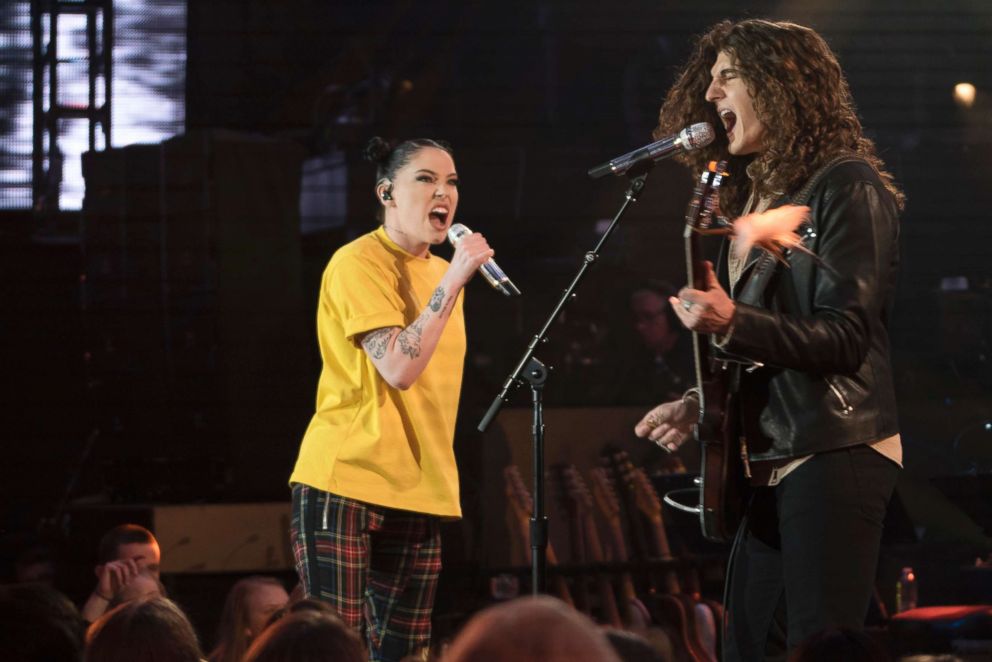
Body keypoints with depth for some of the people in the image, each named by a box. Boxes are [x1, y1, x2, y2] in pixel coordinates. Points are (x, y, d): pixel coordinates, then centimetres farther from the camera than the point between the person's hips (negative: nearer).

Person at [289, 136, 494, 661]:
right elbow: (399, 368, -21)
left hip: (417, 490, 8)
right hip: (346, 480, -7)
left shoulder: (441, 272, 14)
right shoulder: (358, 262, -9)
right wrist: (453, 280, -20)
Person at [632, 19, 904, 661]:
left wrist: (733, 325, -27)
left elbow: (845, 338, -14)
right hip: (769, 461, 9)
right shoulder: (752, 198, 18)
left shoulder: (846, 185, -7)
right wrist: (701, 405, 8)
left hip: (835, 456, -9)